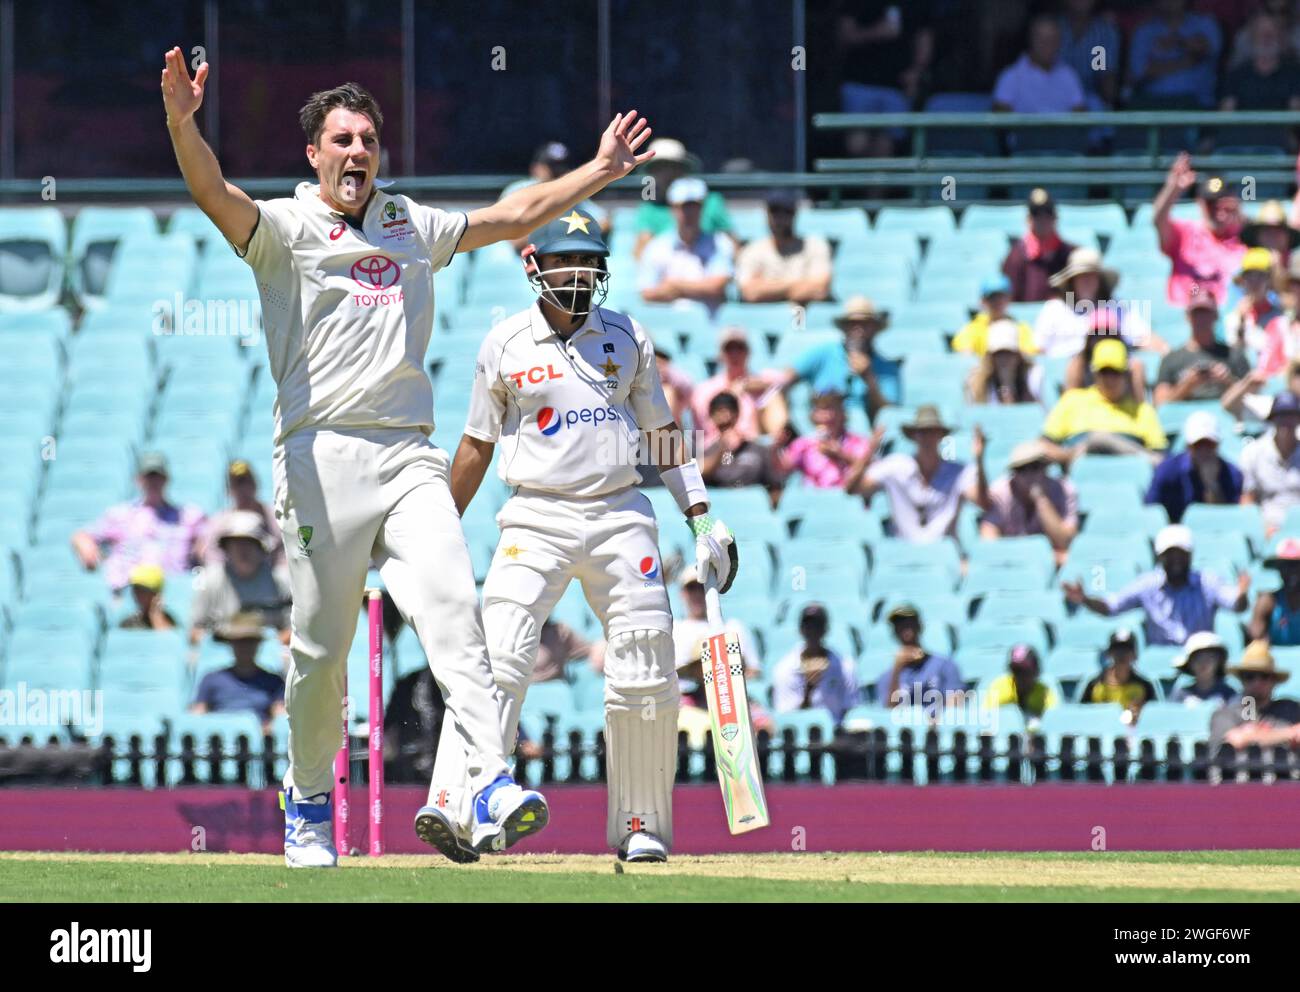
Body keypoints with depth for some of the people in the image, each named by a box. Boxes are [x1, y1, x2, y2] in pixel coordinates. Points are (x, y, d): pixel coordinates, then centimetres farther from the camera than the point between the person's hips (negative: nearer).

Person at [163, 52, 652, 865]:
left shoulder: (412, 227, 21)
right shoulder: (286, 229, 4)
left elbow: (513, 217, 30)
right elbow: (215, 195, -15)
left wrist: (599, 172, 27)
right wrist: (182, 123, -34)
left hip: (411, 458, 3)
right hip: (322, 455, -3)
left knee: (453, 609, -16)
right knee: (321, 646, 0)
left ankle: (492, 787, -27)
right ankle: (309, 806, 19)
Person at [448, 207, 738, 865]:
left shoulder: (627, 338, 8)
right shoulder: (505, 344, 3)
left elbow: (660, 430, 14)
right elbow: (478, 443, 10)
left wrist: (701, 517, 8)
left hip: (620, 515, 2)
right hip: (536, 518, -2)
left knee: (645, 678, -1)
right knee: (497, 660, -19)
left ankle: (641, 827, 11)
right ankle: (456, 808, -27)